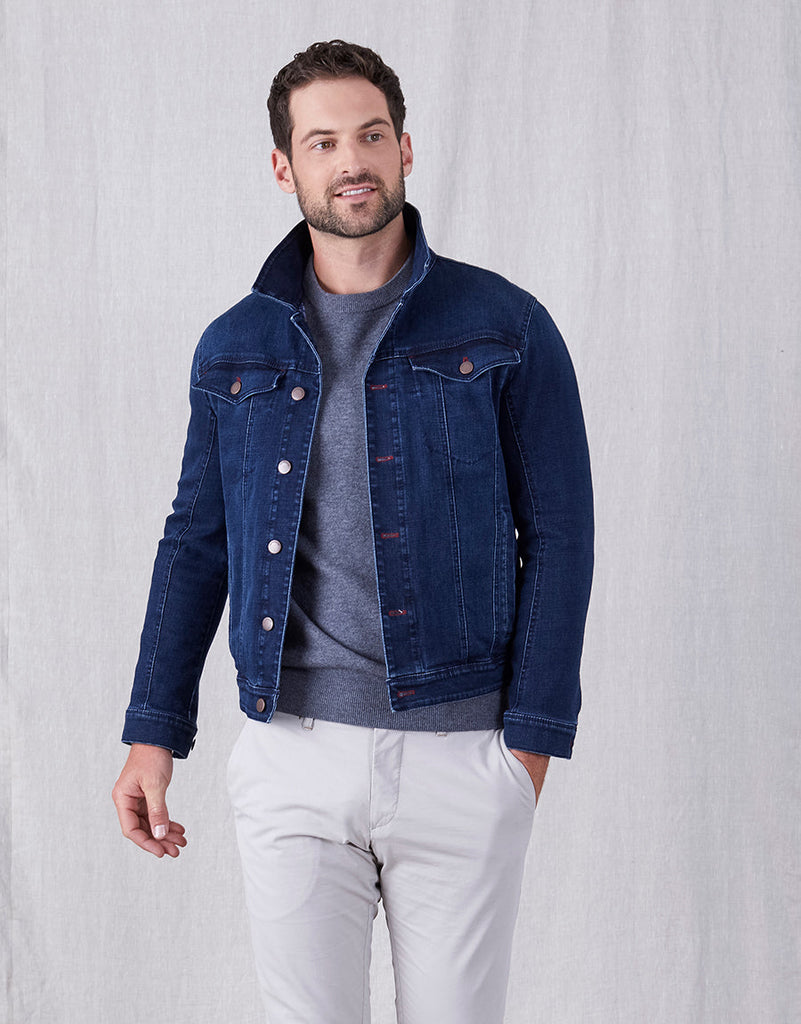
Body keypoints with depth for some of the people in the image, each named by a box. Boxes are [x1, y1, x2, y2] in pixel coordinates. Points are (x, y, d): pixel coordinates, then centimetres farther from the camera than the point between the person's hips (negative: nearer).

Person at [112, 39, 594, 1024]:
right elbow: (197, 541, 13)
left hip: (459, 757, -2)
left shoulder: (506, 330, 0)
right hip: (290, 758, 2)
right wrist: (153, 732, 7)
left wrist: (532, 735, -6)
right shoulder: (235, 349, 9)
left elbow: (558, 536, 0)